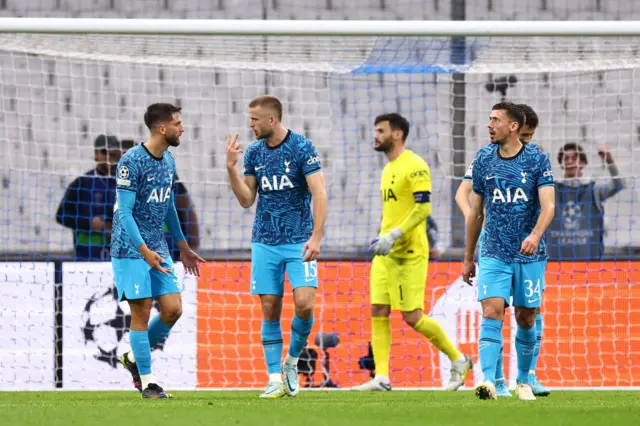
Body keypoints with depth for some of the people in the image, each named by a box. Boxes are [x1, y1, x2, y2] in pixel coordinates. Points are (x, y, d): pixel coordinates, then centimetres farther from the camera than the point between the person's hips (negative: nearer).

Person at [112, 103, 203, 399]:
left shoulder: (168, 161, 10)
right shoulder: (132, 161, -16)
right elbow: (125, 212, -18)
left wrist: (183, 246, 25)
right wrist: (144, 250, -26)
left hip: (158, 249, 7)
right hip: (130, 249, -7)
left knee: (173, 310, 0)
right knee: (141, 312, -5)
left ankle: (134, 358, 21)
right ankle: (147, 381, 4)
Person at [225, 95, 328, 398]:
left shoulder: (302, 147, -8)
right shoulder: (253, 153, 7)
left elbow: (319, 194, -11)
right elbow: (246, 200, 8)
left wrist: (316, 237, -19)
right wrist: (231, 168, -6)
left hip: (299, 242, -4)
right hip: (265, 244, 4)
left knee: (304, 304, -17)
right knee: (270, 310, 1)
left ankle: (292, 362, 7)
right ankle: (275, 380, 6)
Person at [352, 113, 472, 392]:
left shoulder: (414, 166, -11)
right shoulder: (389, 169, 17)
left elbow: (423, 208, -19)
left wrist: (393, 236, -23)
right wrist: (383, 240, 17)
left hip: (409, 252, -9)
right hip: (386, 254, 9)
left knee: (412, 316, -8)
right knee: (378, 312, -1)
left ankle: (458, 360, 8)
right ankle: (381, 377, -3)